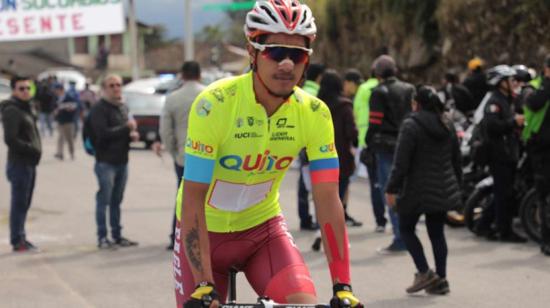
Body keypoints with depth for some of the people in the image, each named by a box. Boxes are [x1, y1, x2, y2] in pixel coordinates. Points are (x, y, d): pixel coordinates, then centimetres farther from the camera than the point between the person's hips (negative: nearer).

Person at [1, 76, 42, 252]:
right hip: (19, 163, -9)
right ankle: (17, 241, 0)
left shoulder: (27, 109, 17)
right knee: (19, 203, -5)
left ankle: (20, 237, 23)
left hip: (30, 163, 9)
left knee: (24, 204, 14)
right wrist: (32, 149, -16)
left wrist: (36, 149, 6)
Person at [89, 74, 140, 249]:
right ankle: (102, 237, 2)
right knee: (104, 200, -3)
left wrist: (133, 134, 2)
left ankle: (117, 236, 18)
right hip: (106, 162, -7)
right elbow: (103, 133, -21)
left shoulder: (123, 108, 16)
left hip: (122, 161, 7)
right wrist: (127, 128, -14)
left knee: (117, 201, 12)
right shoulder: (99, 109, -9)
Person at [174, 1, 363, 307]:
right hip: (206, 231, -2)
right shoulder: (214, 104, -26)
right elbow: (193, 199, -28)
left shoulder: (314, 113, -16)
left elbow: (328, 199, -17)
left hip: (263, 227, 2)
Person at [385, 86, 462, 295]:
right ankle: (441, 279, 9)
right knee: (437, 232, 12)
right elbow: (456, 160, 16)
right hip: (444, 190, 6)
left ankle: (424, 272, -3)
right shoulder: (448, 126, 11)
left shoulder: (411, 126, -11)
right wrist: (456, 184, 25)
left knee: (406, 229, 9)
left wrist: (392, 189, -10)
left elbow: (401, 162, -15)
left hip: (418, 190, -6)